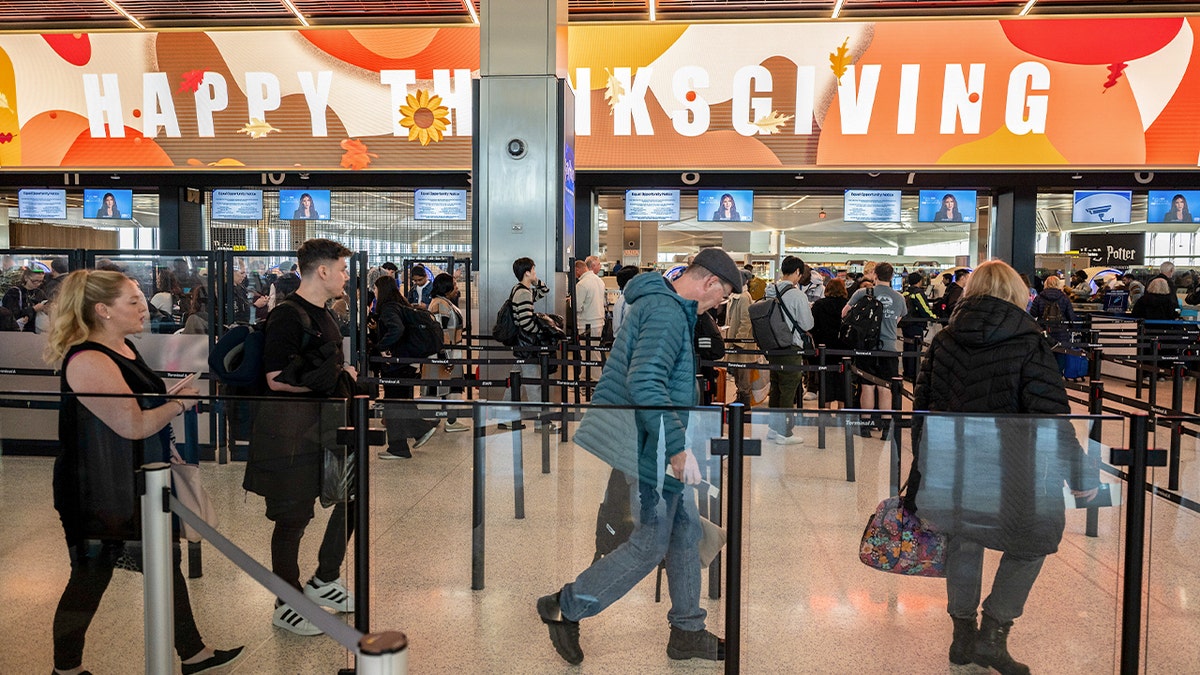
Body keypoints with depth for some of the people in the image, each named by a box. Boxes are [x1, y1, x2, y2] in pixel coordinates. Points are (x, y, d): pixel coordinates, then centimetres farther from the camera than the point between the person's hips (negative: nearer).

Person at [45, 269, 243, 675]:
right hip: (98, 492, -10)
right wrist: (180, 403, -13)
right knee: (91, 576, 7)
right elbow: (134, 425, -27)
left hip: (139, 483, 10)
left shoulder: (124, 347, 9)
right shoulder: (88, 361, -23)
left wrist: (176, 397, 8)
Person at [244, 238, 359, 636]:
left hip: (327, 426, 9)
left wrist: (347, 374, 7)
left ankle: (324, 581, 32)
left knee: (353, 498, 15)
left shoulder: (324, 316, 13)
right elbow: (277, 379, -23)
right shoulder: (287, 316, -16)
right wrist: (336, 376, -17)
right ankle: (286, 606, 20)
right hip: (293, 433, -9)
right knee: (293, 518, 3)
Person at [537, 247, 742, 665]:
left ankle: (687, 631, 27)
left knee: (686, 530, 14)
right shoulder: (667, 313, -19)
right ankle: (565, 608, 13)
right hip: (650, 447, -11)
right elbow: (644, 383, -30)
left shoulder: (665, 308, 15)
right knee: (650, 545, 0)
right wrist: (678, 449, -29)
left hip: (659, 445, 11)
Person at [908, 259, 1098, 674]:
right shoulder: (1030, 345, -11)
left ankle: (963, 636, 32)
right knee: (1029, 547, 19)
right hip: (1005, 479, -4)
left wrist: (921, 473, 18)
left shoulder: (943, 341, 3)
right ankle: (992, 635, 17)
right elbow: (1051, 418, -15)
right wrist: (1079, 475, -5)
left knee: (962, 544, 23)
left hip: (947, 474, 5)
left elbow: (922, 409, 8)